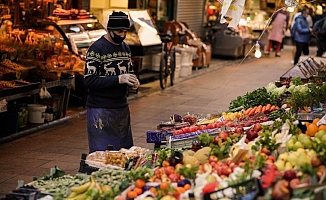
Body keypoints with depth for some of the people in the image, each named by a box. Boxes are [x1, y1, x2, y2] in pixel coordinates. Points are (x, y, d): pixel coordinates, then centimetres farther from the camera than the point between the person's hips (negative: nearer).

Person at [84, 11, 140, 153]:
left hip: (122, 108, 7)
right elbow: (89, 81, -17)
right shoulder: (97, 49, -11)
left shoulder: (125, 48, 12)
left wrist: (133, 82, 1)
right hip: (100, 108, -7)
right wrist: (118, 79, -23)